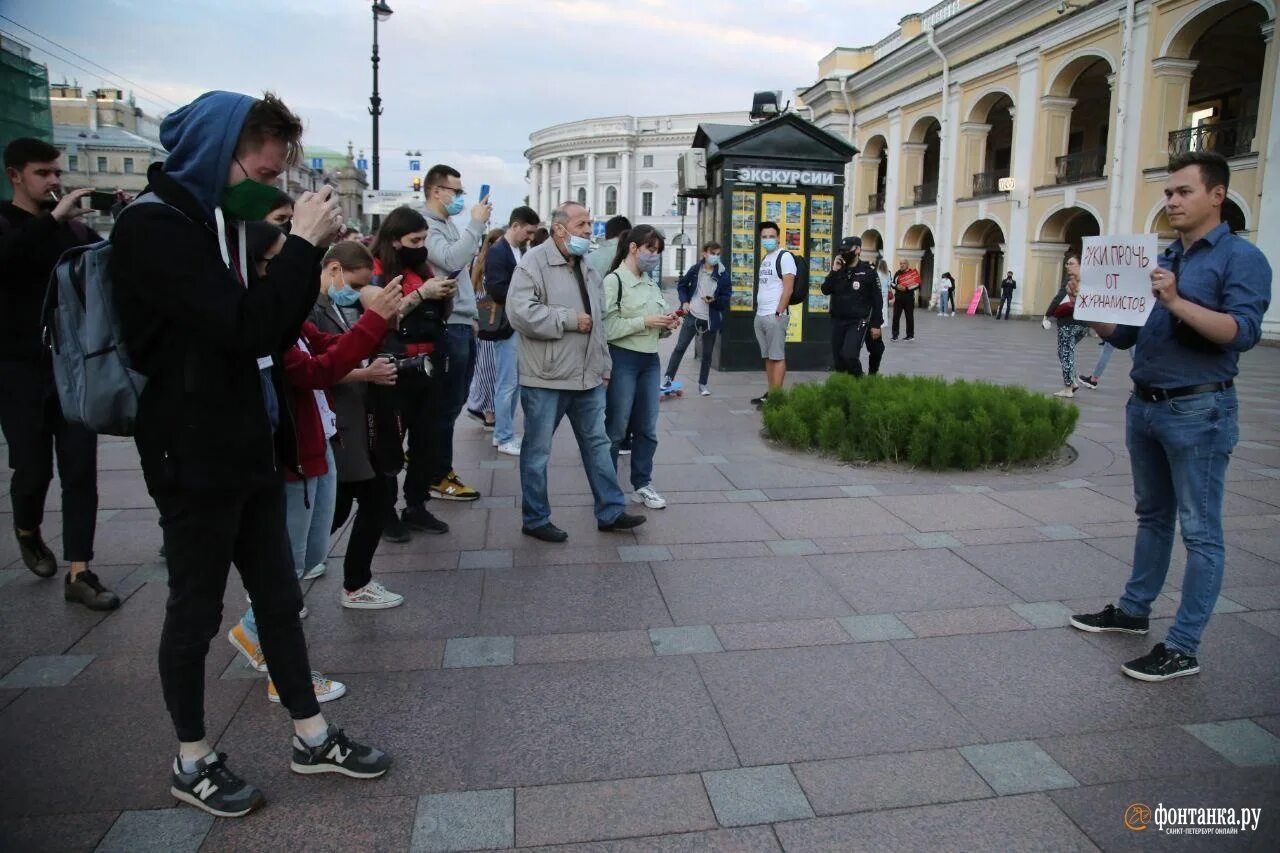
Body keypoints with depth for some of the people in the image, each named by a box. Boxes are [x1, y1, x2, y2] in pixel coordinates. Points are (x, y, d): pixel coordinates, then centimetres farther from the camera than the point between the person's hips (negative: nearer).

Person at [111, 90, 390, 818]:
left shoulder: (218, 220, 12)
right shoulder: (154, 227, -16)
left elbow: (271, 331, 11)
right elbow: (247, 329, -27)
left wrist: (306, 253, -1)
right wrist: (304, 242, -21)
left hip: (250, 448, 9)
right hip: (197, 459, -8)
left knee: (280, 596, 14)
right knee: (196, 611, 7)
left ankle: (312, 737, 28)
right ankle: (193, 762, 27)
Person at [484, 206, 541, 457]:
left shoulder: (522, 251, 14)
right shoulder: (497, 252, -12)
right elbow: (497, 290, -20)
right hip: (508, 326, -9)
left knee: (515, 383, 14)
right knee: (507, 385, -2)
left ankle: (503, 433, 24)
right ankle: (505, 439, 7)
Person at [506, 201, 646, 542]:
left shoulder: (588, 269, 15)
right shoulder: (533, 262, -10)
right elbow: (520, 313, -24)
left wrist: (603, 366, 19)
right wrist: (570, 320, -17)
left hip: (587, 377, 7)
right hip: (546, 378, -7)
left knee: (597, 444, 13)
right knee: (537, 451, 4)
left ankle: (611, 511, 24)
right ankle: (536, 520, 18)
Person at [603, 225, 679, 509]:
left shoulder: (651, 283, 14)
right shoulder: (614, 280, -8)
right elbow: (608, 327, -16)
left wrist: (667, 325, -1)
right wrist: (645, 321, -18)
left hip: (650, 360, 7)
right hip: (622, 360, -7)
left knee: (647, 428, 11)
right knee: (616, 428, 2)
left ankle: (642, 484, 23)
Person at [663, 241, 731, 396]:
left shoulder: (723, 274, -5)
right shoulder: (695, 269, -2)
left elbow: (727, 296, -3)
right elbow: (681, 284, 12)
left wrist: (714, 300, -20)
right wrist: (684, 301, -1)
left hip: (711, 319, 0)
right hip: (692, 316, 0)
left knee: (707, 354, 8)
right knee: (679, 348, 0)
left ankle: (702, 384, 20)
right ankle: (668, 378, 9)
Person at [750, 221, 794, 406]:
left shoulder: (784, 257, -7)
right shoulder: (765, 259, 18)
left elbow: (788, 288, -14)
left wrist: (778, 313, -18)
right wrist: (759, 311, 16)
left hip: (775, 316, -8)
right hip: (760, 315, 9)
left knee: (777, 357, -7)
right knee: (767, 357, 12)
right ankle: (770, 393, 18)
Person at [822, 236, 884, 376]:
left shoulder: (868, 271, -4)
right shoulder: (839, 270, 10)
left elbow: (876, 300, -4)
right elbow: (825, 290, 0)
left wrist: (876, 325, -6)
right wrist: (834, 271, -11)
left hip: (858, 322, -5)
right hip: (838, 321, 5)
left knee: (849, 355, -21)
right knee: (838, 360, 7)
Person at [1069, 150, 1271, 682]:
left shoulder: (1241, 258, -6)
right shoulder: (1161, 260, 14)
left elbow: (1243, 332, -21)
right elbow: (1123, 335, 12)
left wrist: (1177, 302, -31)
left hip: (1198, 412, -7)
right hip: (1145, 405, 7)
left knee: (1200, 532, -1)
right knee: (1152, 517, 18)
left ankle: (1183, 648, 4)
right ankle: (1134, 611, 31)